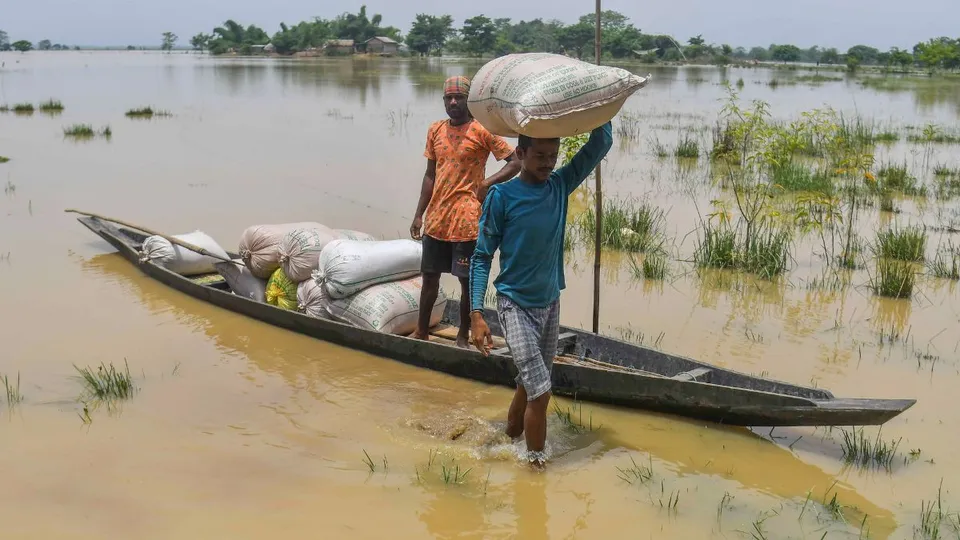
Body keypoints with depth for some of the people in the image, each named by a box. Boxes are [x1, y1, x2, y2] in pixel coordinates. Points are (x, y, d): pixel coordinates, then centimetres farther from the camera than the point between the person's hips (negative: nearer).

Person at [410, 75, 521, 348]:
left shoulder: (482, 131, -7)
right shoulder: (435, 131, 8)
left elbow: (515, 162, -7)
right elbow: (430, 175, 14)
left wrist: (487, 184, -18)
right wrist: (419, 214, 12)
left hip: (467, 222, -5)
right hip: (436, 220, 5)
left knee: (467, 280, 4)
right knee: (429, 276, 13)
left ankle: (463, 337, 16)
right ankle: (421, 332, 27)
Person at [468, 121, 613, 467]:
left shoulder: (560, 186, 0)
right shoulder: (502, 196, -13)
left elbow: (601, 144, -4)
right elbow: (482, 257, -9)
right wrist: (476, 314, -15)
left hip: (551, 303, 5)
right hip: (516, 305, -5)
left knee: (530, 384, 17)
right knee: (540, 392, -11)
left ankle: (510, 438, 38)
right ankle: (536, 463, 4)